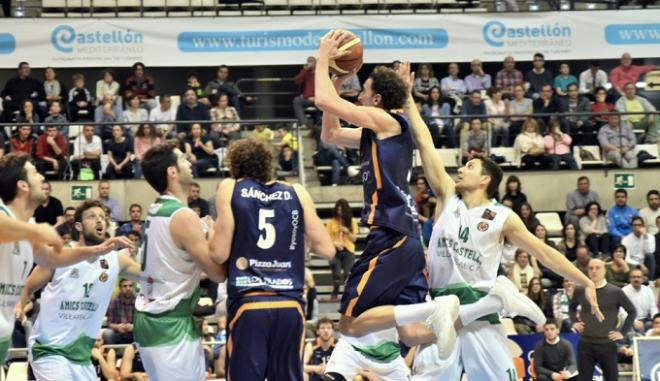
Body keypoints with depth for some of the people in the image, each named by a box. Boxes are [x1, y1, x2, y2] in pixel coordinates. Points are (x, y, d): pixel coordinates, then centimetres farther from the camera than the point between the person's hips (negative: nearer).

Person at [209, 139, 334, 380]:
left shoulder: (230, 189, 3)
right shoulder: (297, 193, 9)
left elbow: (220, 254, -2)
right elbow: (327, 250, 9)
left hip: (248, 304, -2)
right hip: (290, 306, 3)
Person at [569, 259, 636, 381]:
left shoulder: (615, 292, -4)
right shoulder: (580, 291, 3)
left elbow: (632, 311, 6)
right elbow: (572, 307, 24)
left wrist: (623, 332, 1)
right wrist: (574, 322, 8)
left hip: (607, 344, -2)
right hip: (585, 344, 2)